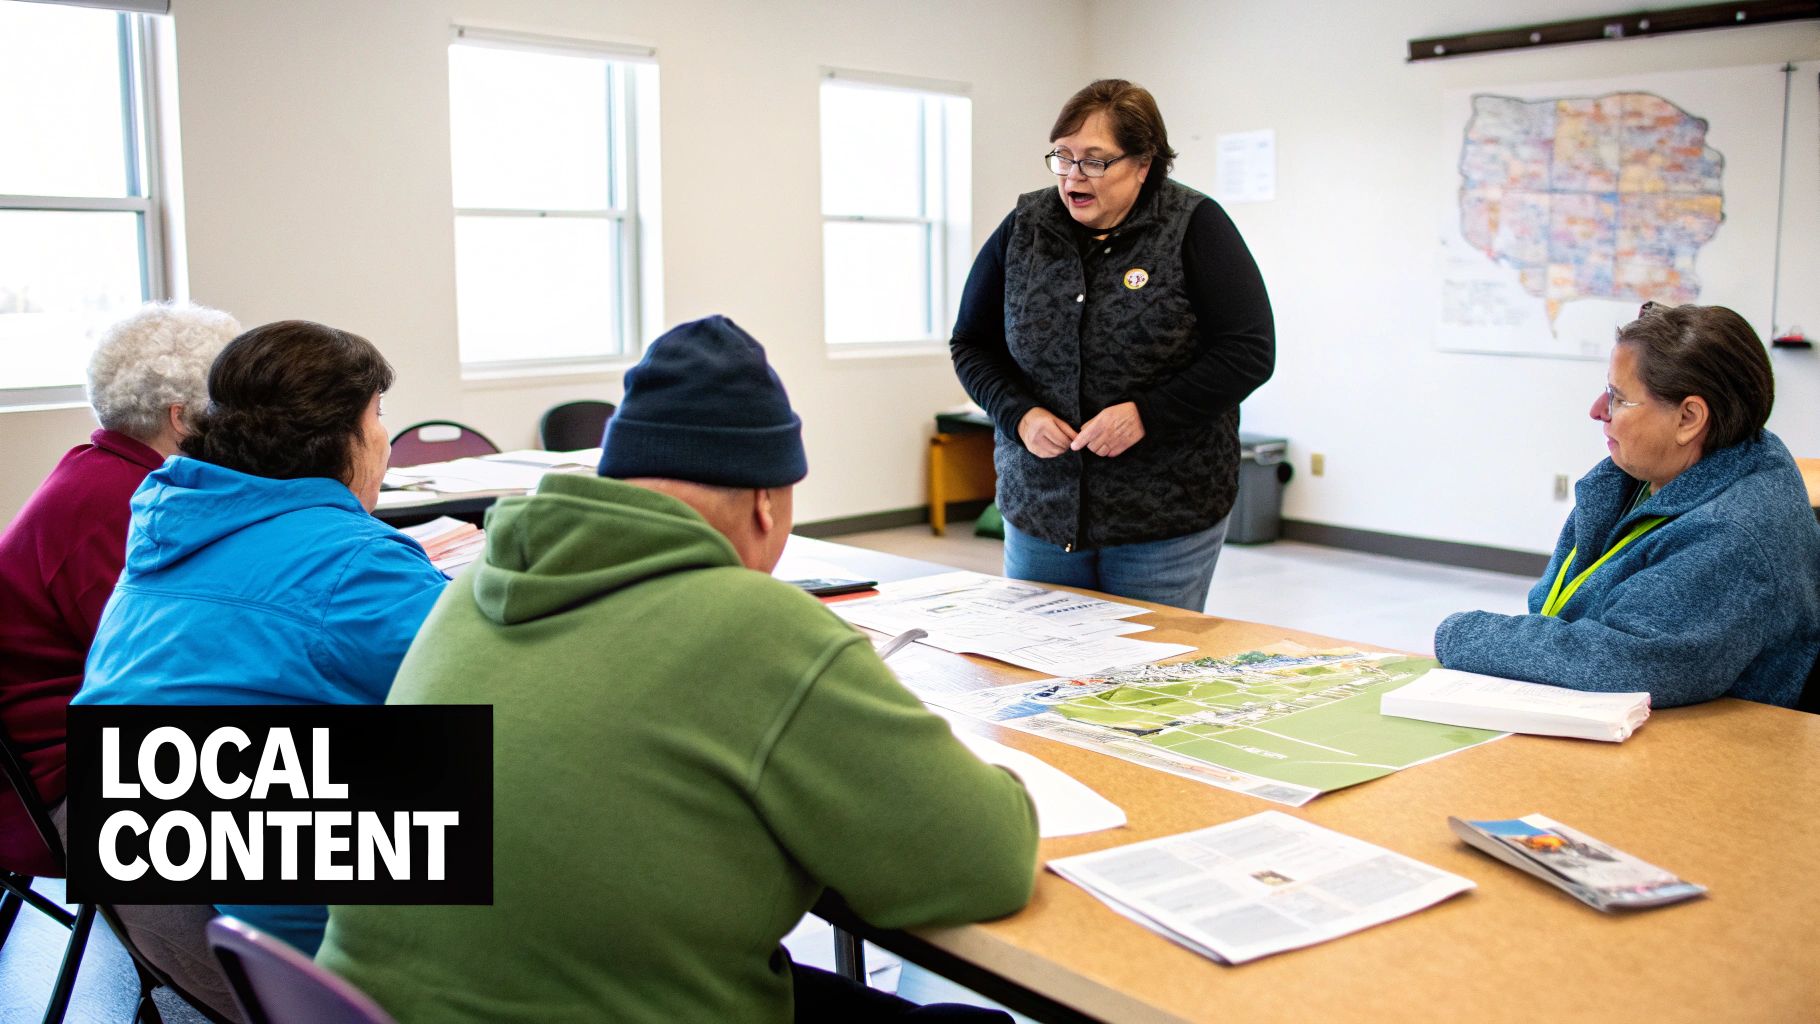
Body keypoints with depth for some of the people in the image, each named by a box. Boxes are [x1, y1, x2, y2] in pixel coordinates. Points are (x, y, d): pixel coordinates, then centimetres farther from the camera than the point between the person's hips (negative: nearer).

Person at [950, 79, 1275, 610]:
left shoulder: (1194, 227, -6)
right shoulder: (1024, 228, 4)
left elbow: (1248, 352, -9)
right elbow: (971, 343, 9)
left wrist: (1148, 414, -19)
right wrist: (1020, 415, -8)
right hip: (1039, 514, 4)